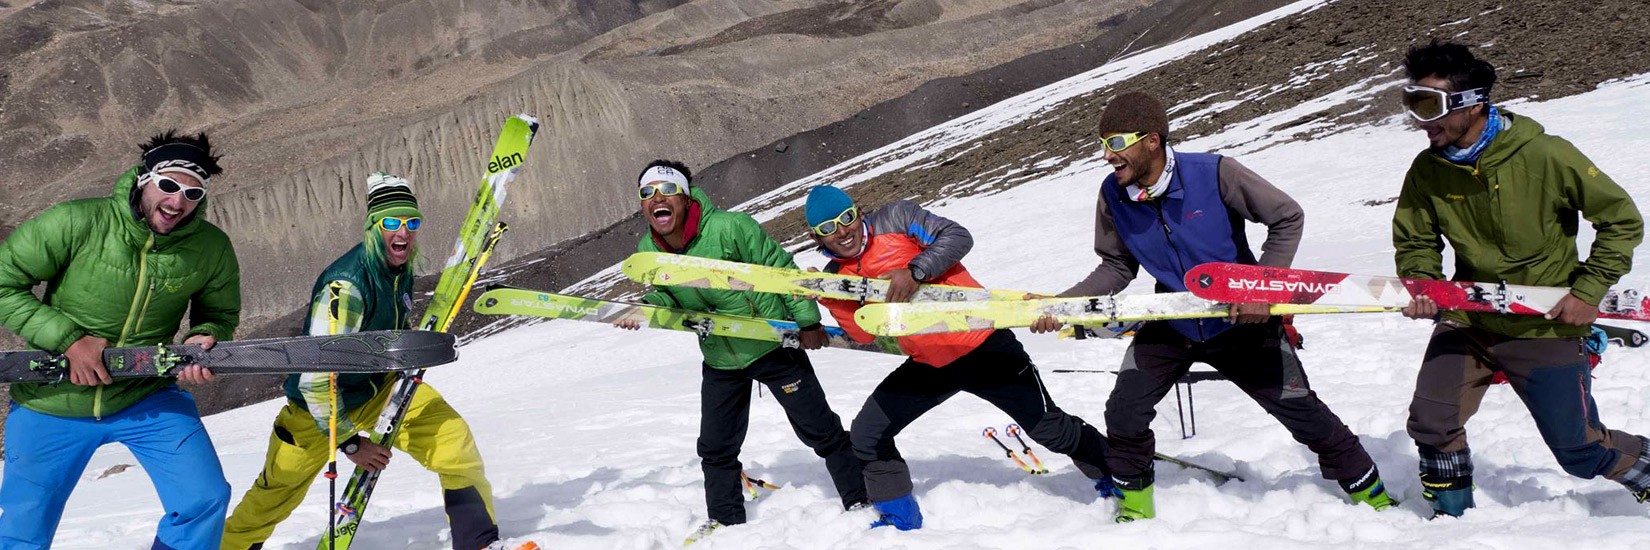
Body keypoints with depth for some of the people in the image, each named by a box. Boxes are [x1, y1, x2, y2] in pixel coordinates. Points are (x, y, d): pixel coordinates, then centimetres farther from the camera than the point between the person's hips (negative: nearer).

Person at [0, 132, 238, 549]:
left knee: (206, 500, -14)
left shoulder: (212, 249, -12)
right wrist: (68, 339, -22)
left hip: (146, 399, 1)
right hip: (52, 405, -1)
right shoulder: (76, 223, -19)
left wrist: (204, 338, -18)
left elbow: (219, 315, 6)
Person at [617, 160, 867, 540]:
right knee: (715, 447, 12)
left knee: (820, 430, 3)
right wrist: (646, 308, -18)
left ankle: (860, 500, 19)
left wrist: (807, 321, -12)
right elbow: (669, 297, 5)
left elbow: (783, 270, -16)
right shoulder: (648, 251, -9)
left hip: (773, 346, -5)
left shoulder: (730, 228, -25)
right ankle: (725, 518, 32)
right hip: (720, 361, 5)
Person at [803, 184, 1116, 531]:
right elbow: (865, 335, -4)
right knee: (866, 436, -1)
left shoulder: (895, 217, -10)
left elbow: (958, 236, -17)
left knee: (1047, 428, -1)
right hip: (928, 366, 5)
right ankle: (900, 519, 18)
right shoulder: (836, 276, 3)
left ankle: (1112, 474, 27)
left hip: (984, 346, -5)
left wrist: (915, 271, -30)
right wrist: (828, 297, -17)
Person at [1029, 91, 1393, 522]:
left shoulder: (1213, 174, -25)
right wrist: (1061, 303, -15)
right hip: (1172, 325, 3)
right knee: (1123, 414, -11)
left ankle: (1368, 489, 27)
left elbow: (1288, 218, -15)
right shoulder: (1113, 195, -14)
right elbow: (1117, 268, -2)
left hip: (1242, 321, -3)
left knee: (1302, 413, 3)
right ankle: (1134, 494, 16)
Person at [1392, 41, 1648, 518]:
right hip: (1468, 321, 3)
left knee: (1579, 452, 5)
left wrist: (1588, 290, -12)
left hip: (1546, 327, -3)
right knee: (1431, 423, -10)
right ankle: (1451, 515, 14)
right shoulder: (1428, 170, -8)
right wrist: (1422, 285, -14)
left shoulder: (1545, 156, -19)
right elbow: (1415, 242, 6)